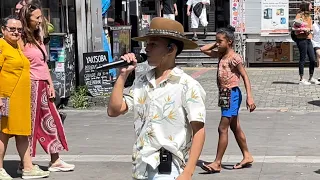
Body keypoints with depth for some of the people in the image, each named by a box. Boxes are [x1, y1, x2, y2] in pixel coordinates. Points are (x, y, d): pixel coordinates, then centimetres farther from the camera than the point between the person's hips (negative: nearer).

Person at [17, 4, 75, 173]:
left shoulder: (38, 38, 15)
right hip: (31, 85, -9)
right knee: (30, 124, -2)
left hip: (43, 86, 9)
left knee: (50, 121, 10)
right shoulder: (21, 40, -11)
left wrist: (50, 84, 13)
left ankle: (55, 161, 18)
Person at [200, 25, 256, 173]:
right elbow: (203, 49, 18)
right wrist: (216, 44, 7)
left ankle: (217, 163, -5)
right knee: (235, 128, 15)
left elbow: (245, 77, -15)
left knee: (223, 129, -8)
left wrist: (249, 97, -21)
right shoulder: (220, 55, 10)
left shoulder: (234, 57, -13)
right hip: (224, 94, 9)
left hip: (231, 95, -9)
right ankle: (247, 157, 25)